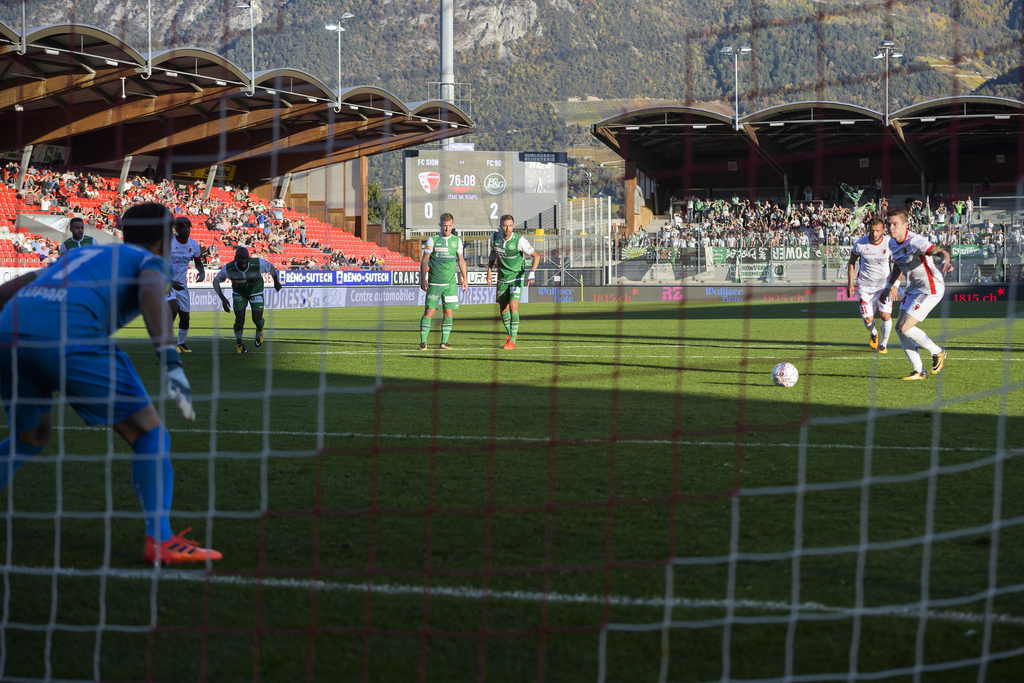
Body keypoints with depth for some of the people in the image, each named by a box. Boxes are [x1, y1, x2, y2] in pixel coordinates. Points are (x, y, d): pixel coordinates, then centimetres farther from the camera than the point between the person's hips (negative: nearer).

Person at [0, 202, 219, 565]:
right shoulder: (149, 260, 19)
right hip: (66, 337, -6)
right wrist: (171, 363, -16)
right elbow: (151, 294, -5)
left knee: (29, 438, 31)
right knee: (150, 435, 2)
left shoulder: (80, 254, 36)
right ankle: (160, 539, -10)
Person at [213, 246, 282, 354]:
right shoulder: (228, 269, -32)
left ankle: (259, 331, 32)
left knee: (257, 319, -7)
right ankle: (239, 342, 22)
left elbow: (271, 268, -10)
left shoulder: (258, 264, -33)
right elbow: (216, 281, -15)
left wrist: (276, 282, 8)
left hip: (255, 291, 0)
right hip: (239, 293, 0)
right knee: (240, 319, -9)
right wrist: (222, 298, -26)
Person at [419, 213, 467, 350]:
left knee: (449, 313, 1)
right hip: (434, 282, -3)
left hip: (450, 283, 3)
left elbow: (461, 260, 17)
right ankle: (423, 342, -2)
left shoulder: (457, 240, 7)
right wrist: (423, 279, -7)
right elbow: (424, 260, 0)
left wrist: (465, 279, 13)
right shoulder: (432, 240, -3)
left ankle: (444, 342, 8)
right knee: (429, 312, -7)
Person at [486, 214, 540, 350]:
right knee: (503, 310, 11)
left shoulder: (519, 240, -21)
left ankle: (512, 340, -13)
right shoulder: (495, 237, -8)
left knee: (513, 306, -19)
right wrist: (489, 271, 10)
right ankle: (511, 333, 37)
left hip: (516, 278, -4)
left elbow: (536, 255, -13)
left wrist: (532, 273, -24)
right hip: (502, 279, 4)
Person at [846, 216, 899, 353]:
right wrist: (850, 283, 4)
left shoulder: (889, 244, -12)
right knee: (868, 319, -4)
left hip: (884, 285, 0)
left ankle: (883, 344, 12)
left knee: (886, 316, -13)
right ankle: (873, 334, 33)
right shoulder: (860, 244, -10)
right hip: (865, 286, 0)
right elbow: (851, 262, 7)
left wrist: (894, 285, -10)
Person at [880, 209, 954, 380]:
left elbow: (941, 252, -40)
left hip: (931, 289, -9)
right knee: (899, 328, 4)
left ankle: (937, 352, 10)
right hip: (913, 289, 9)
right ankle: (919, 371, 12)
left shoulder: (914, 242, -25)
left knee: (905, 328, -13)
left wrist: (945, 261, -62)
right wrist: (889, 287, 27)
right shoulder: (893, 243, 3)